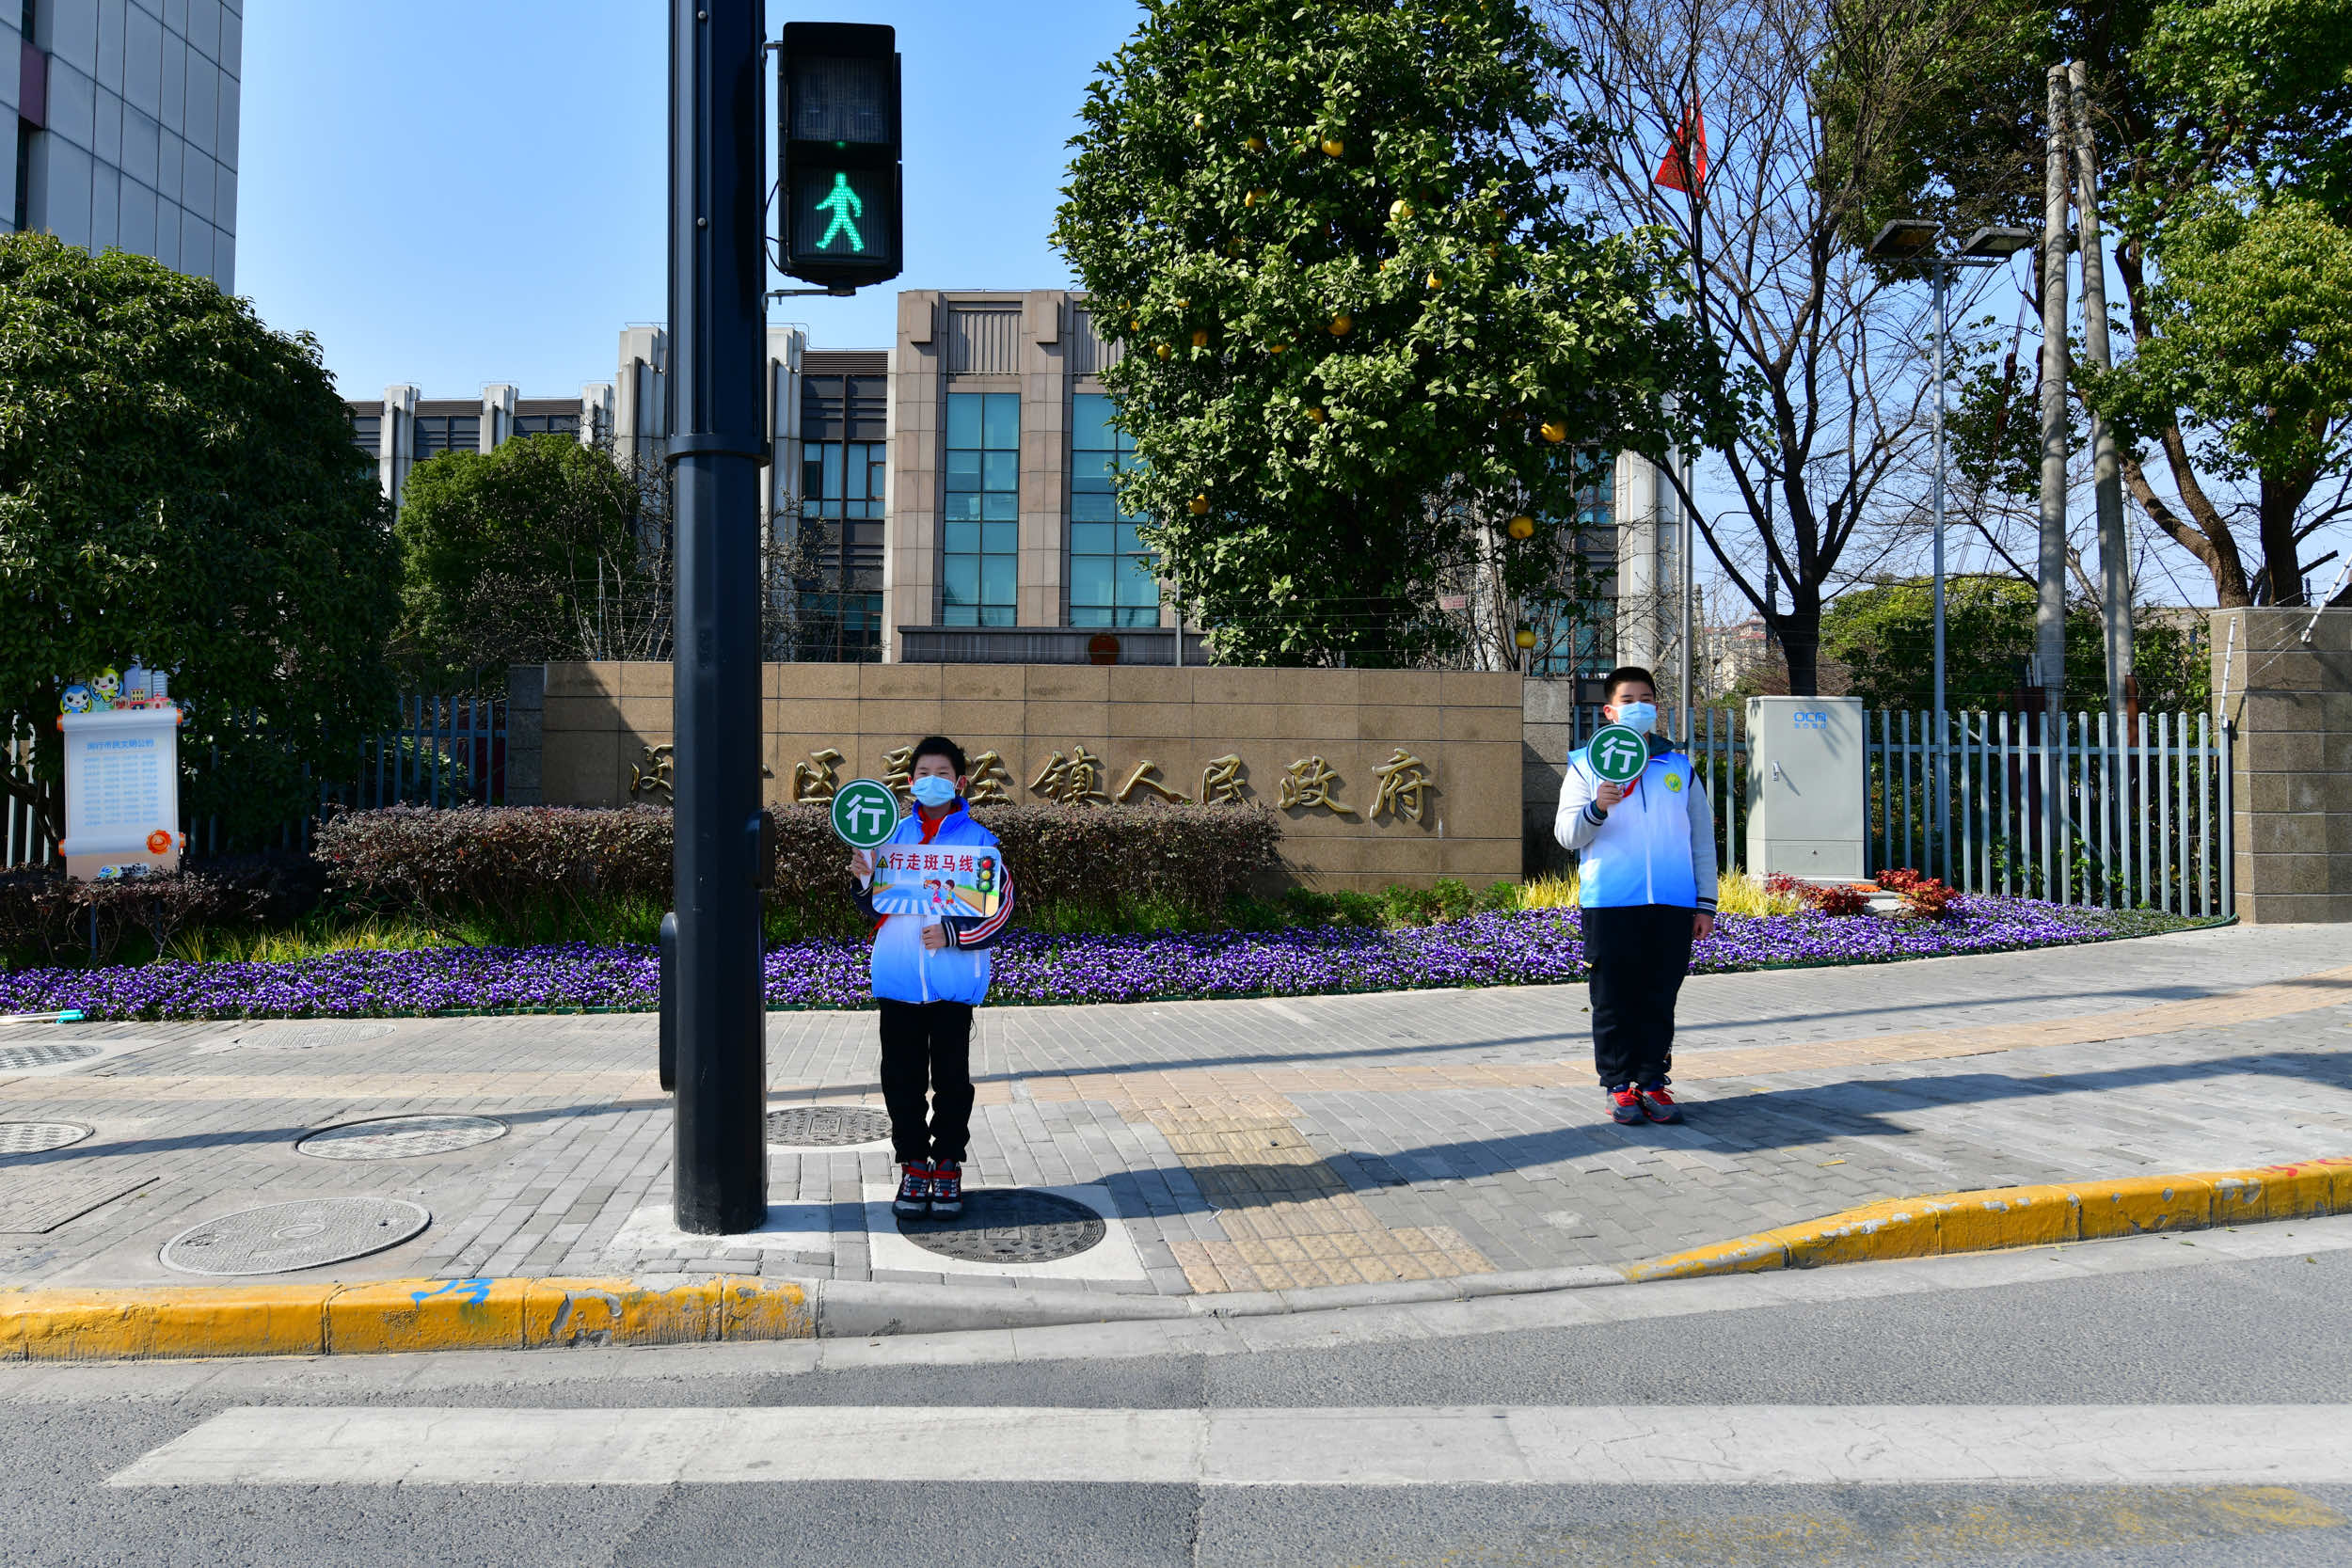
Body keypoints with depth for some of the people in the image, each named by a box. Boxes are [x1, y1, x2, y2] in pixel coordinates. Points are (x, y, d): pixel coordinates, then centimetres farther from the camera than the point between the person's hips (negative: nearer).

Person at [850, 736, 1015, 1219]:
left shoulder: (978, 839, 0)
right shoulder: (892, 834, 9)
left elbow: (1000, 906, -3)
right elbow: (876, 911, 14)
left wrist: (952, 932, -14)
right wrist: (865, 881, -6)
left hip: (953, 982, -3)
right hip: (898, 980, 3)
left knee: (952, 1078, 5)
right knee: (901, 1077, 7)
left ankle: (948, 1168, 18)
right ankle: (912, 1166, 19)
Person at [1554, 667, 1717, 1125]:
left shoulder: (1680, 768, 15)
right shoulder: (1587, 766, 9)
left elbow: (1702, 841, 16)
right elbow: (1566, 834, 1)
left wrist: (1705, 904, 9)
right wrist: (1595, 808, -20)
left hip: (1672, 905, 2)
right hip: (1608, 903, -2)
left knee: (1660, 1001, 5)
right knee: (1614, 1001, 1)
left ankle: (1653, 1083, 12)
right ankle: (1620, 1087, 9)